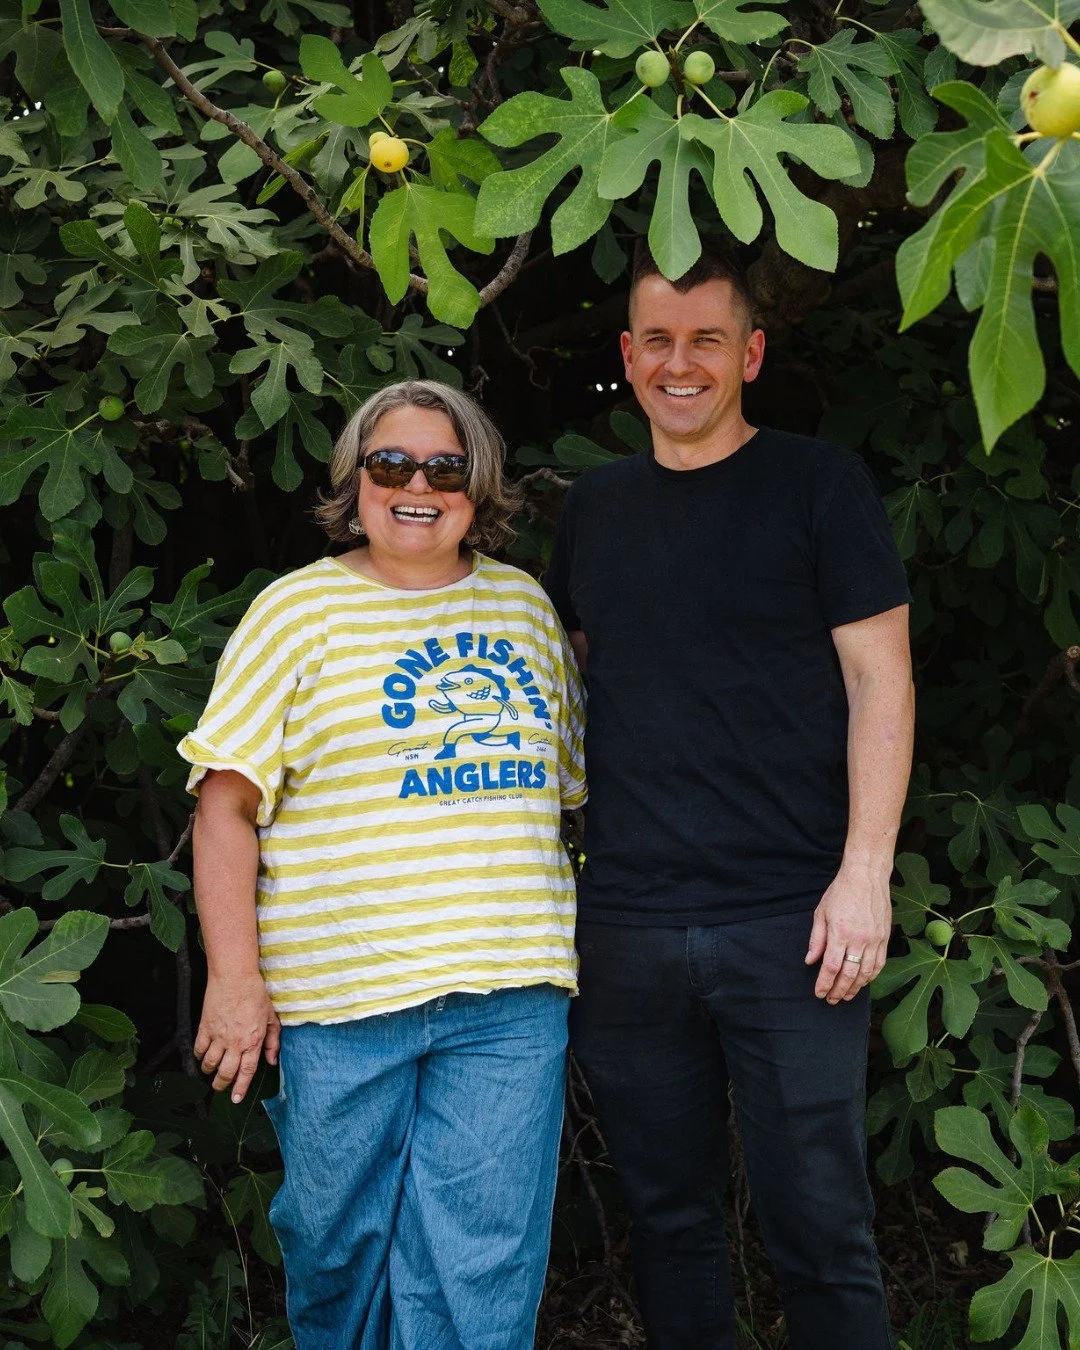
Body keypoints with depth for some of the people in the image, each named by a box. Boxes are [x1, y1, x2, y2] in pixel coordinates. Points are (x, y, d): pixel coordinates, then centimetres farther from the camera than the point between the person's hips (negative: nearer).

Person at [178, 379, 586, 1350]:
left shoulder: (526, 606, 13)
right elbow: (227, 805, -3)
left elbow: (571, 784, 21)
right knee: (339, 1244, 10)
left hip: (511, 997, 2)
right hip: (342, 996, -2)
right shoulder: (300, 609, 1)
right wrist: (235, 979, -9)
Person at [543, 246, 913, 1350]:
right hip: (624, 925, 4)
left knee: (818, 1225, -1)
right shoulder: (593, 509, 13)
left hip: (792, 922, -4)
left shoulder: (817, 484, 1)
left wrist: (864, 870, -11)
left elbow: (879, 679, -3)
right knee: (668, 1215, 11)